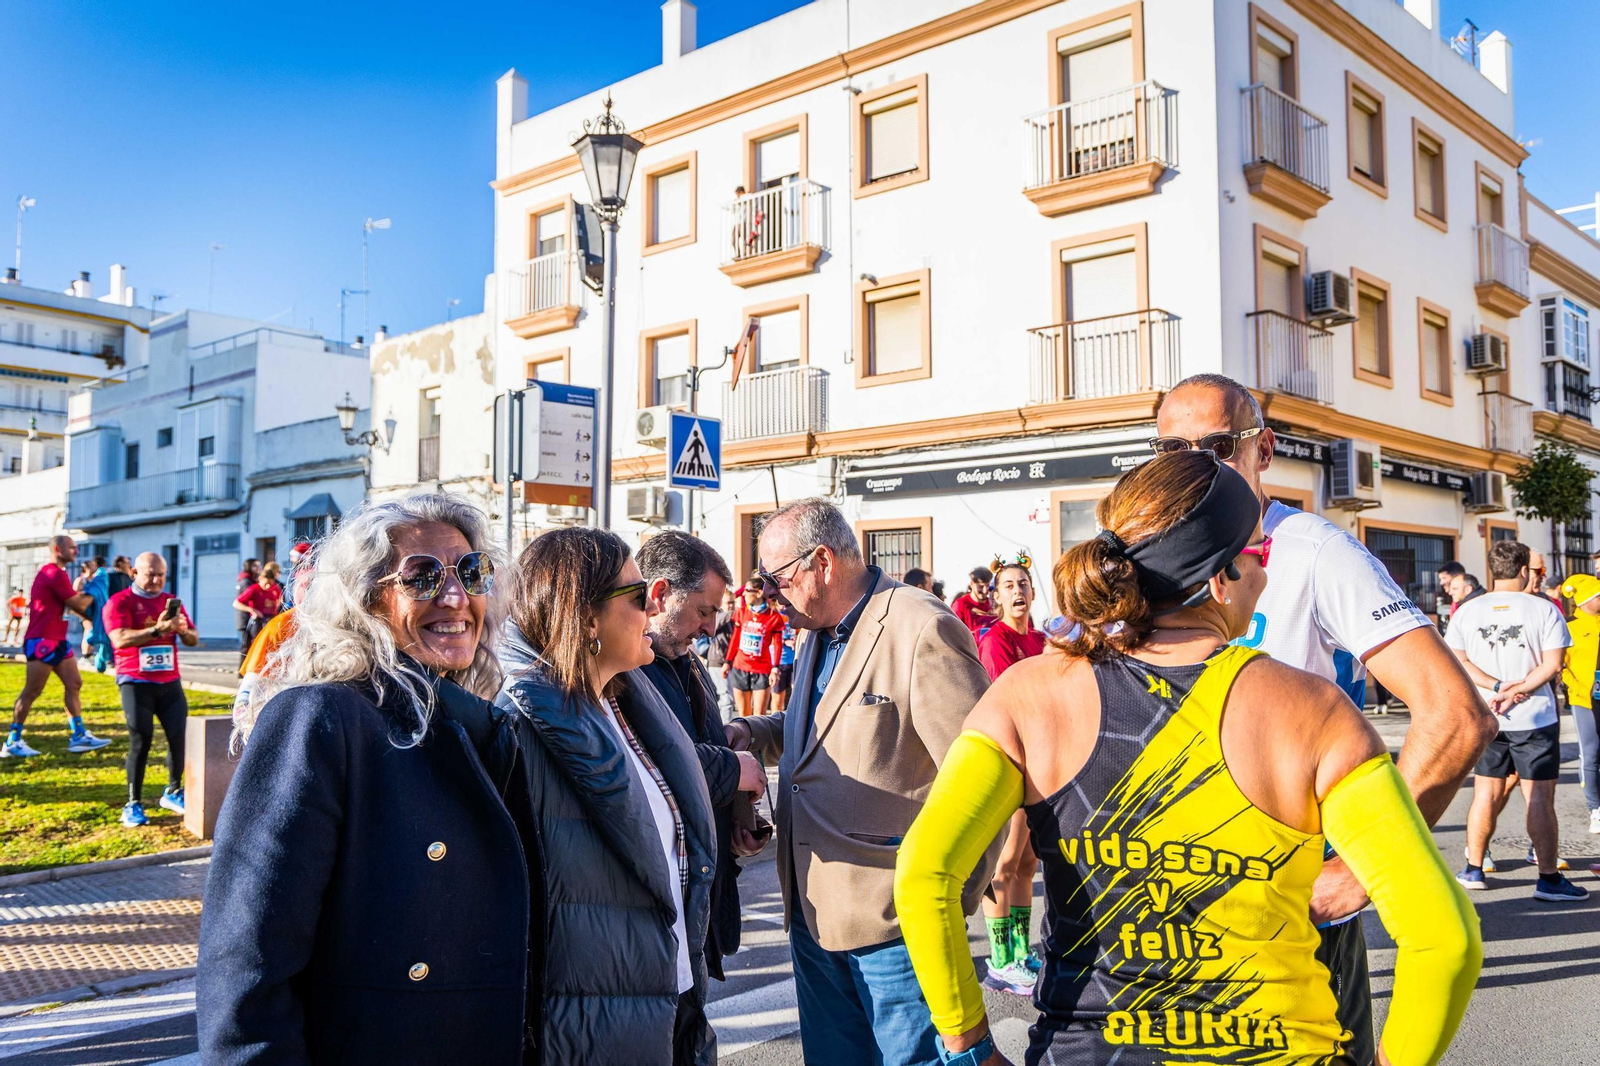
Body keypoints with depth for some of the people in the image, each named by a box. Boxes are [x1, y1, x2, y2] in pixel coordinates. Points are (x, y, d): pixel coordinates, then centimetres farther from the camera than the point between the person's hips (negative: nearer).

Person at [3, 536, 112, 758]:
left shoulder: (57, 574, 19)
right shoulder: (54, 573, -15)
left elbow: (74, 602, 17)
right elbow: (78, 604, -13)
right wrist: (92, 595, 5)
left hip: (56, 640, 10)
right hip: (42, 641, -10)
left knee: (74, 684, 8)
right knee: (32, 691, -5)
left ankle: (79, 736, 10)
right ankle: (12, 742, 2)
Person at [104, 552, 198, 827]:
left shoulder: (171, 601, 12)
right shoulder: (119, 602, -3)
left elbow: (193, 640, 10)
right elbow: (120, 639, -19)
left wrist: (184, 630, -13)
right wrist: (157, 630, -29)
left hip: (170, 681, 4)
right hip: (135, 682, -4)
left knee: (181, 735, -1)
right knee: (141, 741, -7)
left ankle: (173, 792, 17)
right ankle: (133, 805, 2)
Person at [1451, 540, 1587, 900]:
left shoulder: (1467, 611, 2)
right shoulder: (1544, 609, -6)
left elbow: (1457, 661, -3)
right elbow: (1553, 664, -13)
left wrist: (1498, 687, -9)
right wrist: (1517, 691, -12)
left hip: (1485, 720, 3)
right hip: (1534, 718, -3)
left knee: (1486, 794, 12)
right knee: (1539, 798, 1)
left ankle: (1473, 870, 19)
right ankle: (1548, 878, 4)